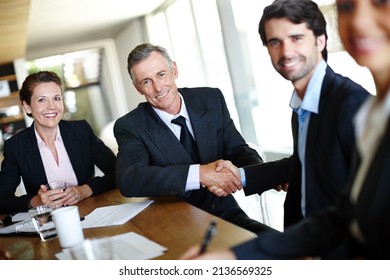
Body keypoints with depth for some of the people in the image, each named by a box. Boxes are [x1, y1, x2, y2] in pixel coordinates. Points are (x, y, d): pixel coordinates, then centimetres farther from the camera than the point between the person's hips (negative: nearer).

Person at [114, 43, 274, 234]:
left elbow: (237, 150, 5)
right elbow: (127, 180, -23)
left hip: (227, 215, 3)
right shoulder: (129, 127, -6)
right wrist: (200, 173, -32)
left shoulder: (212, 99, 3)